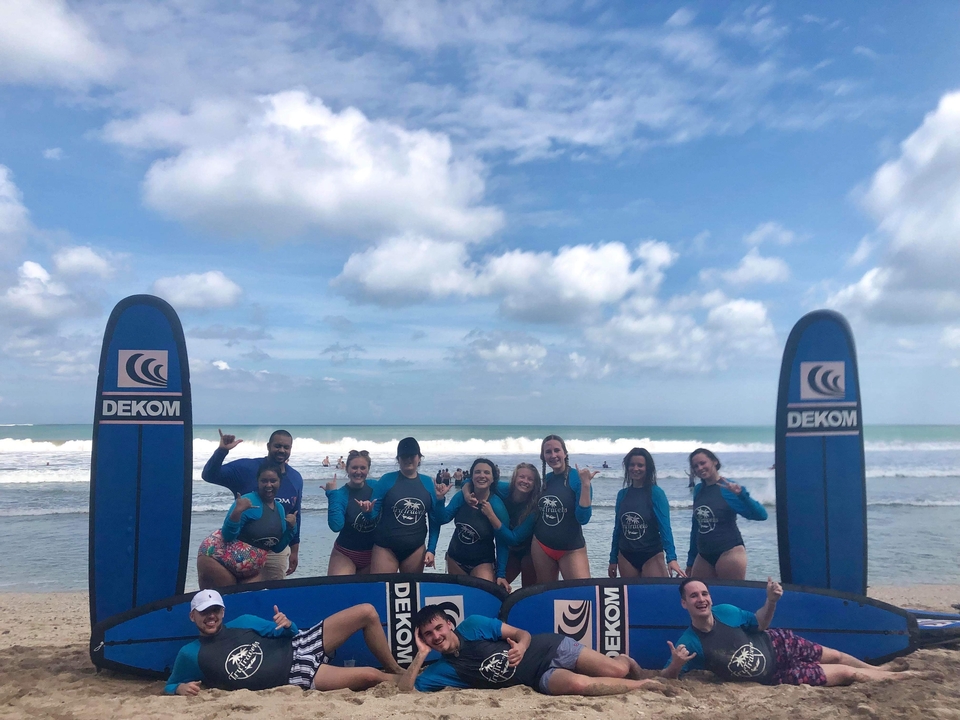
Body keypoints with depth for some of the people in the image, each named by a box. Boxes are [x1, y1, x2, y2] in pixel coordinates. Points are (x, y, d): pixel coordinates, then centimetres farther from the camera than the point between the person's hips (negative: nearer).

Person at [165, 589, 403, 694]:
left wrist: (288, 625, -10)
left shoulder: (244, 622, 11)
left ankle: (395, 669, 10)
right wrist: (181, 688, -14)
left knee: (367, 612, -6)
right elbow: (169, 687, 10)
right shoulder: (191, 654, 1)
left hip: (298, 648, 6)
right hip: (295, 676, -5)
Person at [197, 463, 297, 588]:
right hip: (219, 558, -6)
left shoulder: (280, 508, 4)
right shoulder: (248, 501, -17)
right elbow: (228, 535, -21)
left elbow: (277, 548, 9)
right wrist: (237, 511, -34)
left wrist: (291, 528, -5)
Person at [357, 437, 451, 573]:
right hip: (385, 548, -2)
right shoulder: (387, 480, -5)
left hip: (416, 549, 3)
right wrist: (367, 511, -24)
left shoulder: (428, 483, 3)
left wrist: (431, 549, 2)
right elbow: (373, 515, -2)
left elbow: (434, 520, 7)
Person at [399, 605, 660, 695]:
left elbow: (523, 634, -4)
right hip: (539, 678, 1)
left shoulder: (473, 625, -7)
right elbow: (405, 689, -10)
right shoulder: (443, 669, 0)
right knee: (578, 683, -30)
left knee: (616, 669, -15)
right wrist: (421, 654, -16)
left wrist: (521, 647, -26)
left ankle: (626, 660, 25)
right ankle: (642, 685, -5)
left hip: (547, 648, -1)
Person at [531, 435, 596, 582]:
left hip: (571, 549, -5)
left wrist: (585, 484, -22)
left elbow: (583, 518, -17)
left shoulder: (577, 478, -9)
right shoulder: (545, 479, 6)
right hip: (541, 547, 5)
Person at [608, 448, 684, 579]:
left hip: (652, 556, -4)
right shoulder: (622, 494, 4)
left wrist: (671, 558, -25)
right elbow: (617, 528, 9)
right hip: (626, 557, 4)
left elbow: (665, 526, -15)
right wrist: (613, 559, 10)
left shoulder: (656, 493, -8)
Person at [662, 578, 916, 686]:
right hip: (774, 676, -3)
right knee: (846, 674, 5)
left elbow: (760, 624, 0)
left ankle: (878, 668, 54)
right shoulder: (689, 643, -28)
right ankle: (894, 677, 31)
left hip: (777, 645, 3)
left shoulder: (724, 611, -17)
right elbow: (667, 677, -27)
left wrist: (771, 601, -19)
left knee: (835, 656, 22)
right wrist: (675, 665, -50)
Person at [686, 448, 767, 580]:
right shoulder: (698, 490, 6)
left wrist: (742, 494, -32)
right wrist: (691, 560, 19)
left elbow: (761, 515, -16)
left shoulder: (728, 488, -9)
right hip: (703, 555, 6)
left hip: (729, 552, -6)